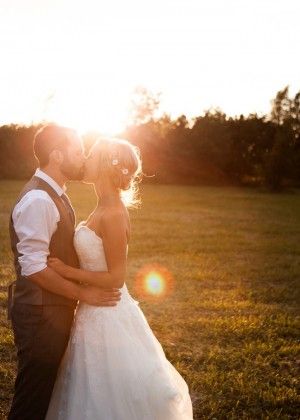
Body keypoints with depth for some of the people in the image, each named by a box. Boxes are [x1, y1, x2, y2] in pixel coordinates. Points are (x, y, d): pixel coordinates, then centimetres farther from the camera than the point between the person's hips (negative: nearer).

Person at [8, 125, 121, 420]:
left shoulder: (54, 195, 11)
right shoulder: (38, 200, -21)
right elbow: (34, 268, -24)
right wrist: (83, 293, -17)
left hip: (56, 310, 10)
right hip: (41, 315, -10)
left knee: (46, 391, 21)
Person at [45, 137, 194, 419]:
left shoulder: (112, 215, -21)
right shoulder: (105, 210, 7)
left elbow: (115, 278, -20)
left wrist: (66, 271, -18)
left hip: (107, 316, -9)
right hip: (97, 312, 9)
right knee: (101, 394, 21)